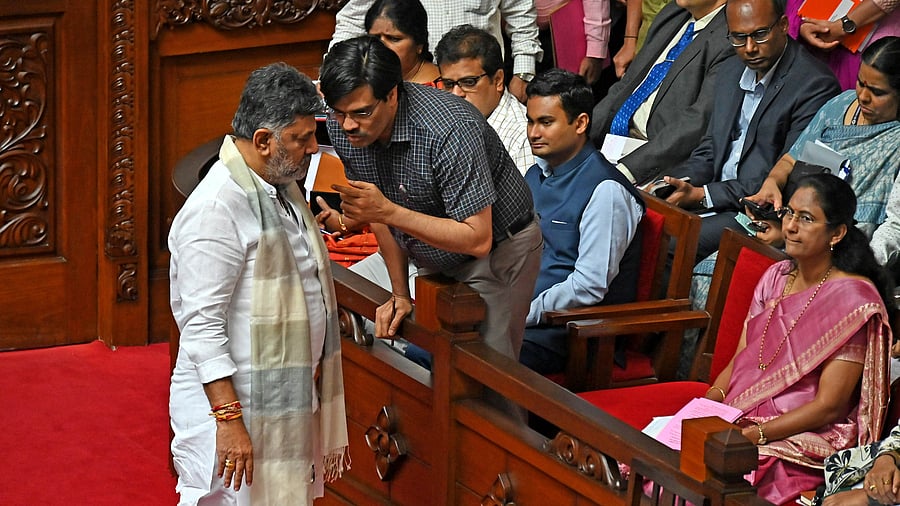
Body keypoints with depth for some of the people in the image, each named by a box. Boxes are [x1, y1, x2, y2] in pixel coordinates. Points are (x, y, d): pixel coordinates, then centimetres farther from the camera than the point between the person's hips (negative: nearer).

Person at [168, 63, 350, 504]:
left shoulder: (284, 189, 11)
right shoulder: (215, 209, -20)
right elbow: (201, 325, -22)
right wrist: (229, 420, -25)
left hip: (293, 399, 9)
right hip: (233, 402, -9)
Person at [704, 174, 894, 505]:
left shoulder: (853, 300, -11)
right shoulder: (777, 277, 11)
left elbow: (828, 406, -13)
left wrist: (754, 435, -18)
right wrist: (708, 403, -6)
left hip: (807, 438, -6)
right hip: (738, 415, 6)